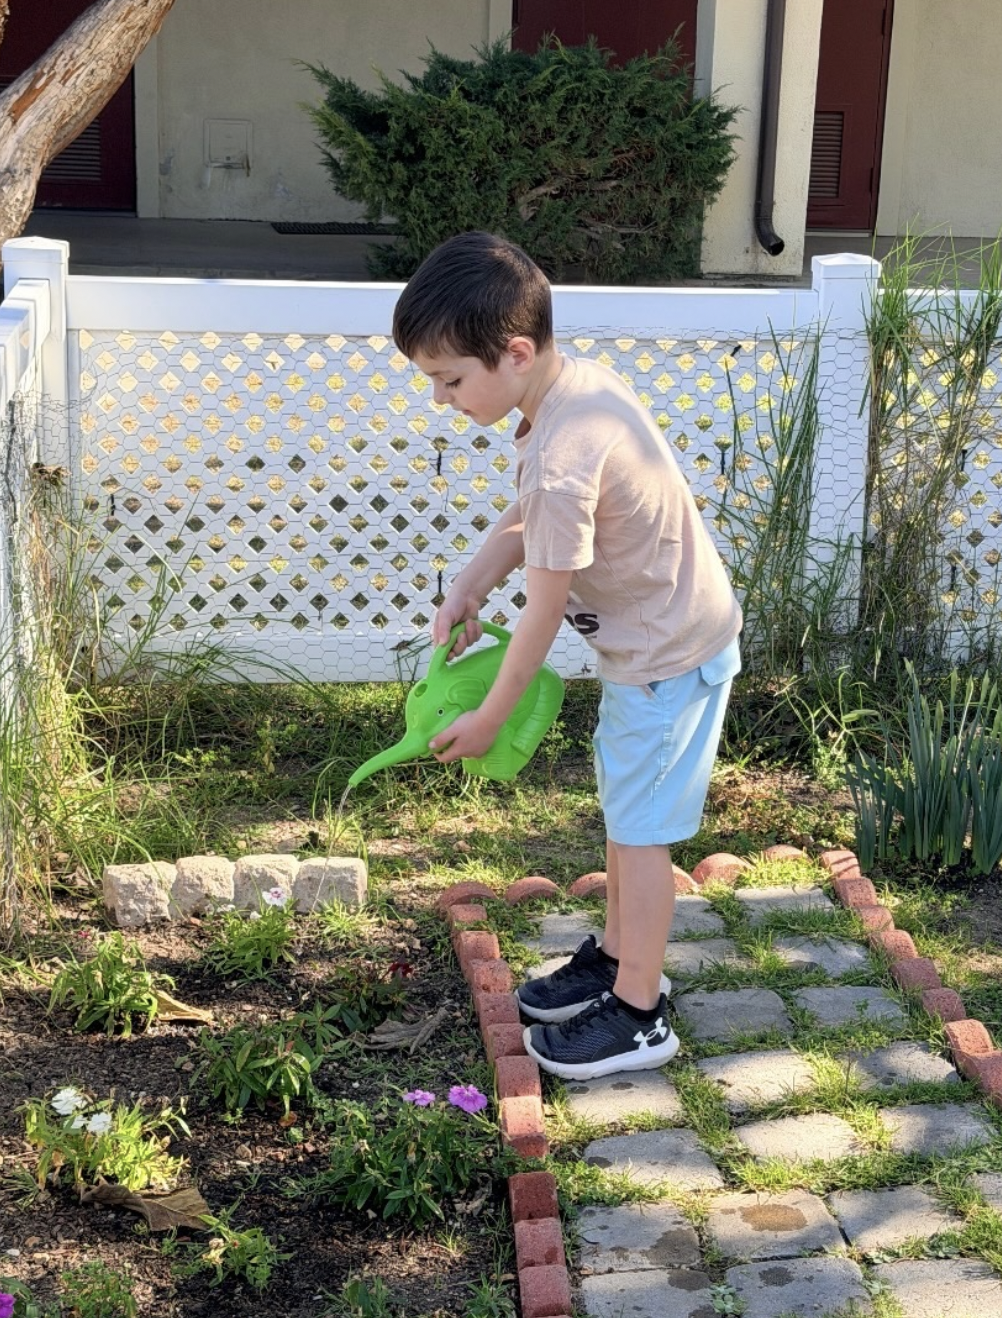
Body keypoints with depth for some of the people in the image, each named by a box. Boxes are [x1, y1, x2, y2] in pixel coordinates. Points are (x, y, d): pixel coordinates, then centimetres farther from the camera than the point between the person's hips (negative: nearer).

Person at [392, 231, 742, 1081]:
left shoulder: (563, 458, -32)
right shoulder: (577, 381, -4)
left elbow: (546, 612, -22)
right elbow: (526, 518, 9)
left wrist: (491, 717, -10)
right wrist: (470, 589, -6)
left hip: (669, 658, -9)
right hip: (652, 639, 10)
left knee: (640, 829, 3)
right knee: (624, 811, 21)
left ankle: (638, 1016, 18)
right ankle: (617, 959, 38)